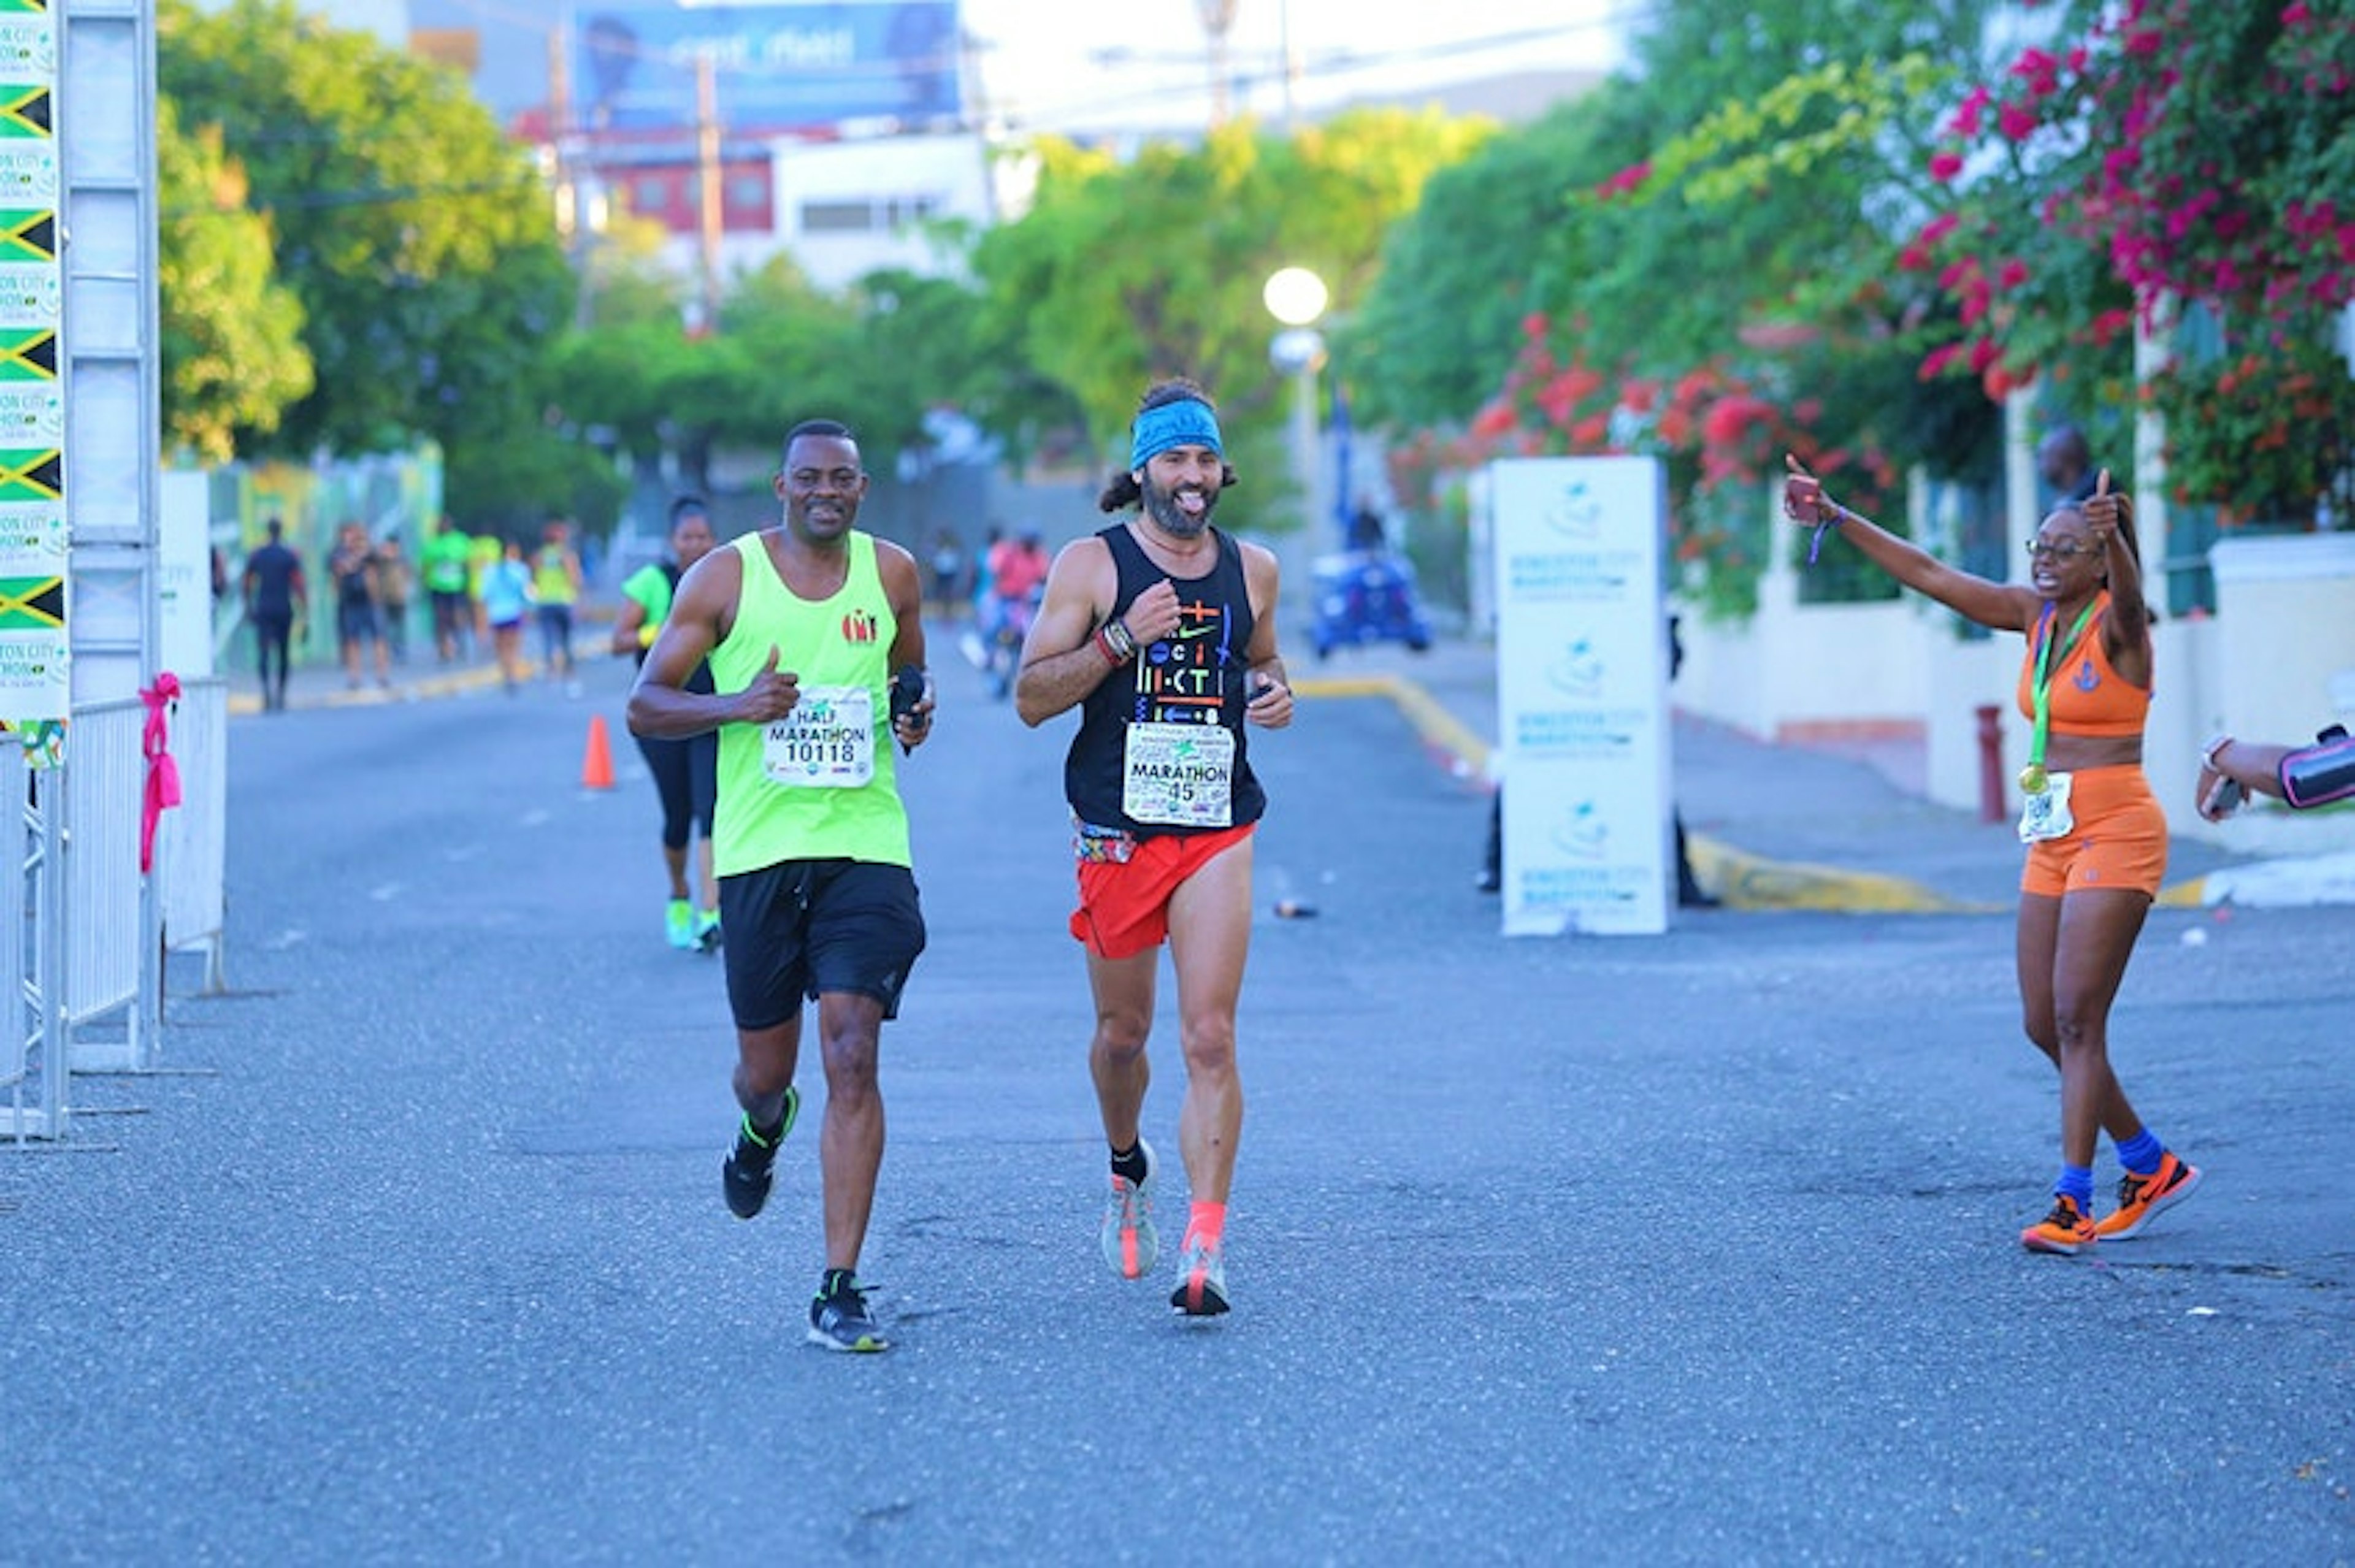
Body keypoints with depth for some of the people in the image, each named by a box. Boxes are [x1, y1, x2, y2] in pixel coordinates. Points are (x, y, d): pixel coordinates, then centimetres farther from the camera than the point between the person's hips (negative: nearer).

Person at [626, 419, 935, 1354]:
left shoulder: (892, 574, 7)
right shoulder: (725, 578, -1)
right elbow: (644, 706, 1)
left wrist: (916, 716, 0)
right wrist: (735, 705, -18)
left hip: (866, 846, 0)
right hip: (759, 849, 0)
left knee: (851, 1056, -13)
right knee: (765, 1069, 9)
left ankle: (839, 1290, -11)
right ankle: (763, 1128, 50)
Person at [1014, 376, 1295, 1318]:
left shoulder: (1252, 570, 8)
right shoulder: (1091, 565, -2)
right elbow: (1032, 698, -6)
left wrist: (1275, 695, 3)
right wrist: (1123, 638, -19)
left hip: (1219, 829, 1)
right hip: (1118, 830, -1)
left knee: (1210, 1038, -12)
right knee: (1122, 1032, 12)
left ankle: (1204, 1252, -15)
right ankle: (1127, 1170, 43)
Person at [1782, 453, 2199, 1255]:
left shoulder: (2118, 624, -11)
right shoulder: (2034, 615, 8)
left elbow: (2127, 589, -35)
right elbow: (1930, 574, 11)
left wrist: (2113, 532, -57)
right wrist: (1835, 517, 6)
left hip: (2116, 834, -8)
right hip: (2052, 839, 8)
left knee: (2077, 1018, -12)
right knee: (2045, 1024, 7)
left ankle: (2074, 1204, -11)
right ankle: (2152, 1166, 22)